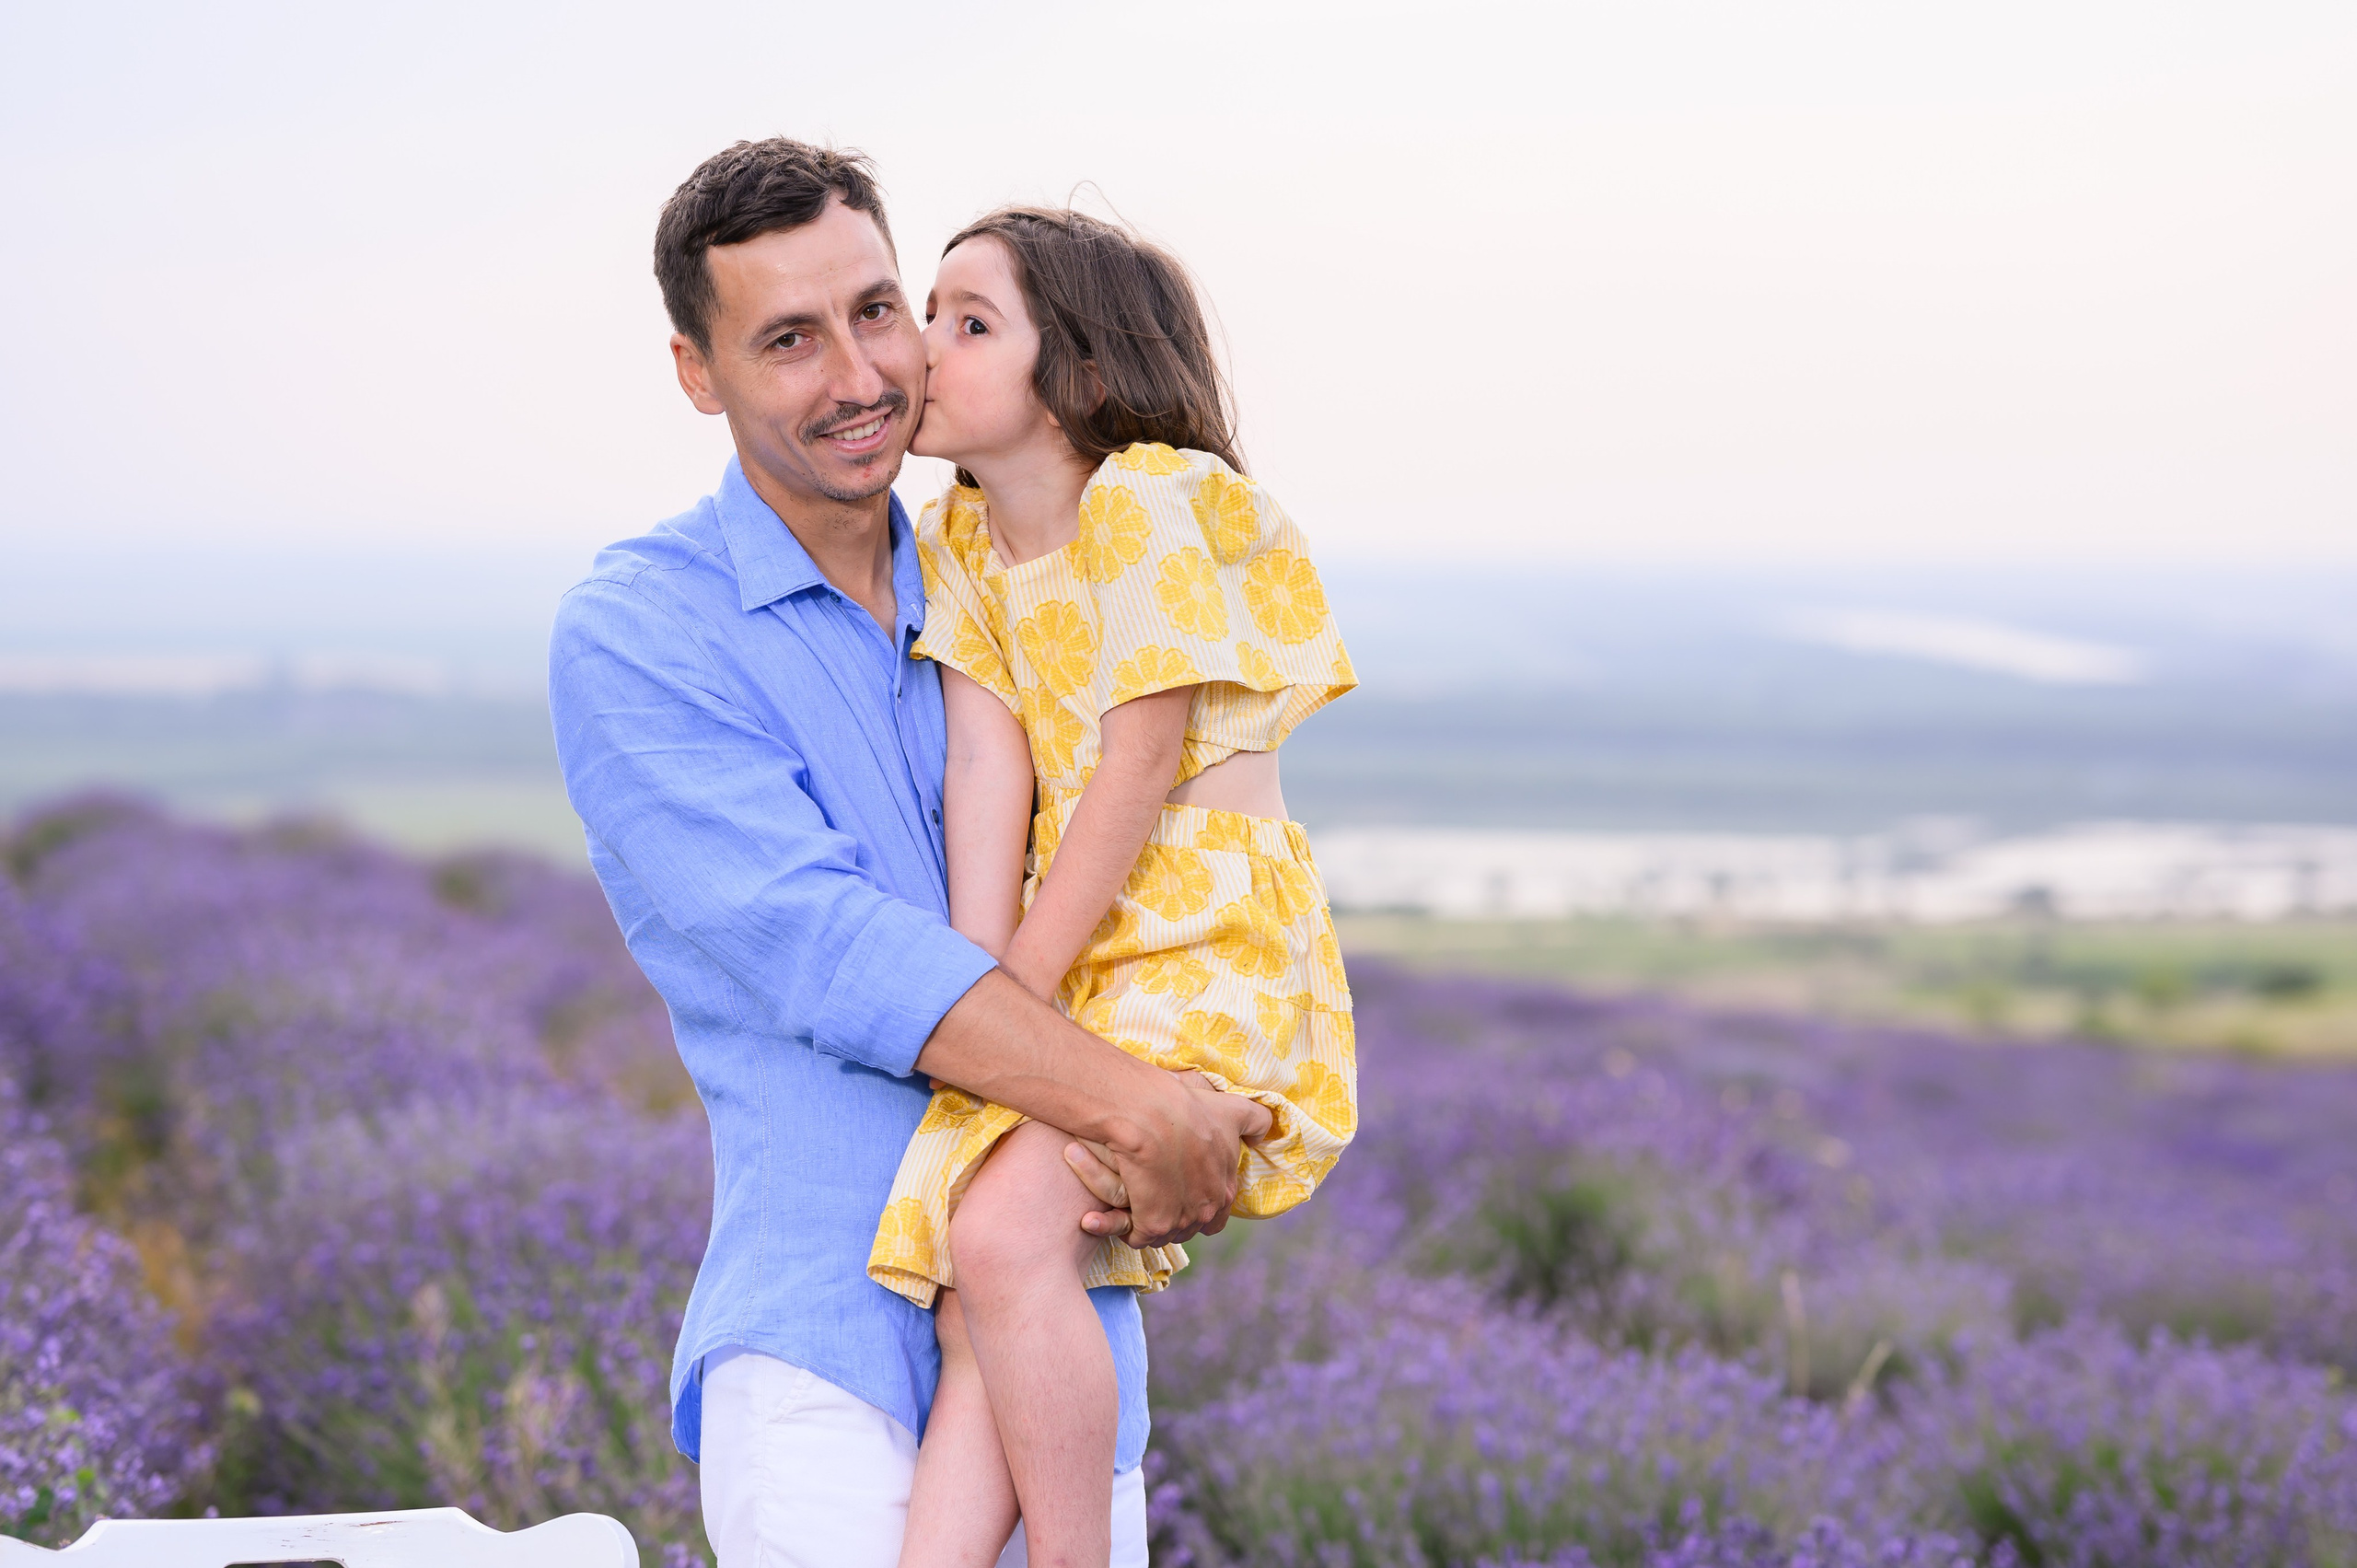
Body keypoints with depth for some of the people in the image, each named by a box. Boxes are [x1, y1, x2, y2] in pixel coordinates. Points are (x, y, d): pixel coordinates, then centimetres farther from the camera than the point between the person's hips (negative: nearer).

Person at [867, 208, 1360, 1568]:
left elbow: (1141, 766, -14)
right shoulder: (962, 542, 11)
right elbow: (991, 767, 0)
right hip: (1071, 954, 7)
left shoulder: (1148, 501, -11)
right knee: (982, 1313, -9)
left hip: (1211, 939, -7)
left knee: (1004, 1238, -25)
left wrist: (1018, 998, -13)